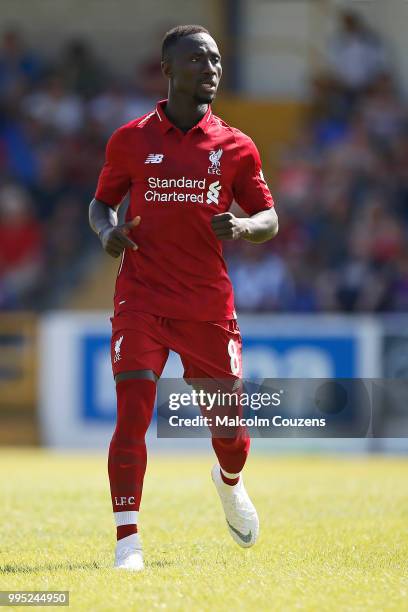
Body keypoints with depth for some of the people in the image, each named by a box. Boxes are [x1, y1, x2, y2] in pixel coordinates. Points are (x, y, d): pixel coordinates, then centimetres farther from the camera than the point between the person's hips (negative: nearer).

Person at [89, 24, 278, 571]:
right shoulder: (131, 140, 3)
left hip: (209, 306, 2)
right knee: (133, 413, -17)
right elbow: (102, 201, 15)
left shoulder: (234, 147, 4)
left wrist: (242, 227, -15)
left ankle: (230, 484, 45)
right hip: (141, 300, -1)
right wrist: (106, 230, -8)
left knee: (229, 429, 8)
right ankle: (128, 542, -16)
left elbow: (269, 219, 8)